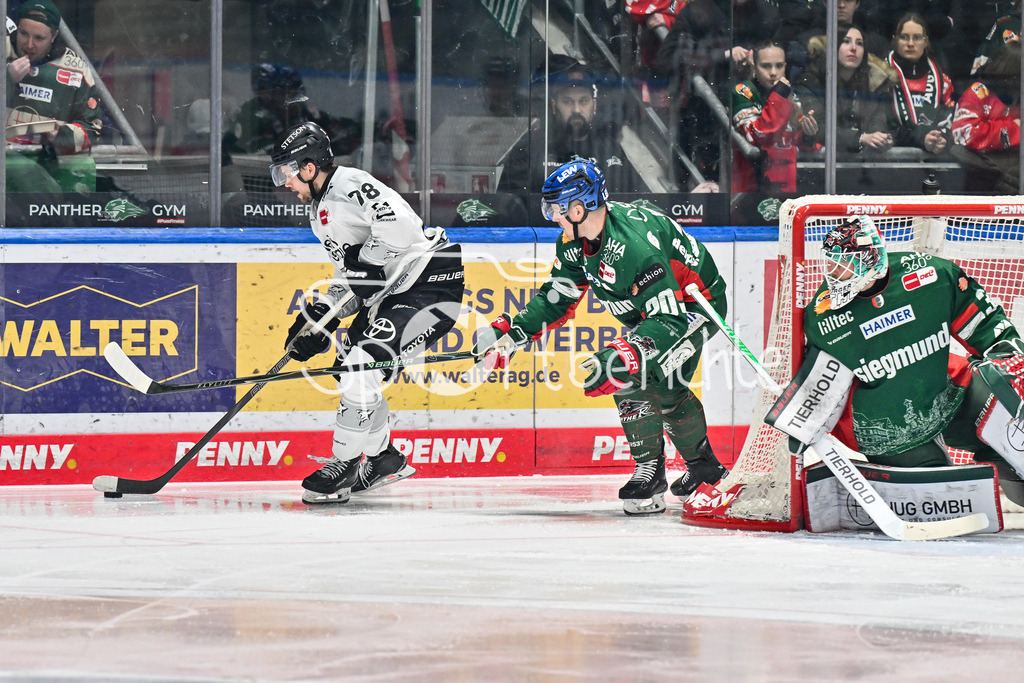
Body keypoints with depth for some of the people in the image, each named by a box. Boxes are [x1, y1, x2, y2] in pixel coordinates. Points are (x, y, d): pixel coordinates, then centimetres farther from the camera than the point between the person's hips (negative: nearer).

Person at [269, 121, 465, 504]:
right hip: (392, 293, 11)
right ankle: (383, 459, 26)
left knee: (363, 364, -18)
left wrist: (363, 260, -21)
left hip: (431, 279, -11)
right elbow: (349, 283, 19)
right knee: (349, 368, 13)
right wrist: (317, 319, 7)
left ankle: (343, 467, -10)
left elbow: (404, 228, -30)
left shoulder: (352, 186, -16)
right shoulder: (320, 213, 16)